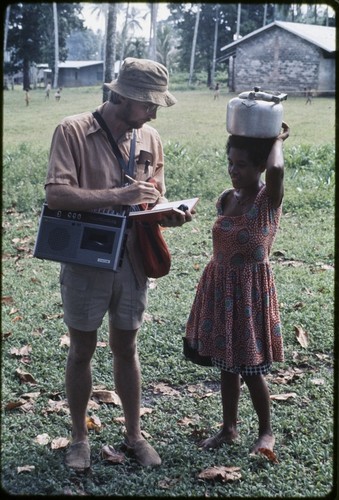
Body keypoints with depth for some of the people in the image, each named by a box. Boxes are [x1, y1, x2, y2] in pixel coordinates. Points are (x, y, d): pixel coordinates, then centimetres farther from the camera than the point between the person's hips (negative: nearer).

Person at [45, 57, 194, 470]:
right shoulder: (73, 131, -12)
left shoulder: (150, 138, 3)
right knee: (82, 350, 11)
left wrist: (169, 215, -12)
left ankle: (134, 435, 30)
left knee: (126, 347, 16)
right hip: (85, 262, -3)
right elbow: (55, 194, -22)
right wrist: (119, 196, -29)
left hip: (132, 261, 4)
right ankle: (79, 437, 28)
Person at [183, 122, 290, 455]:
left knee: (250, 367, 3)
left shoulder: (269, 198, -14)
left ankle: (266, 432, 23)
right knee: (226, 363, 14)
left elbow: (276, 169, -35)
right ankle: (229, 428, 30)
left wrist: (278, 140, -18)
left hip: (251, 289, -6)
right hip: (219, 287, 6)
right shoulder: (226, 199, 4)